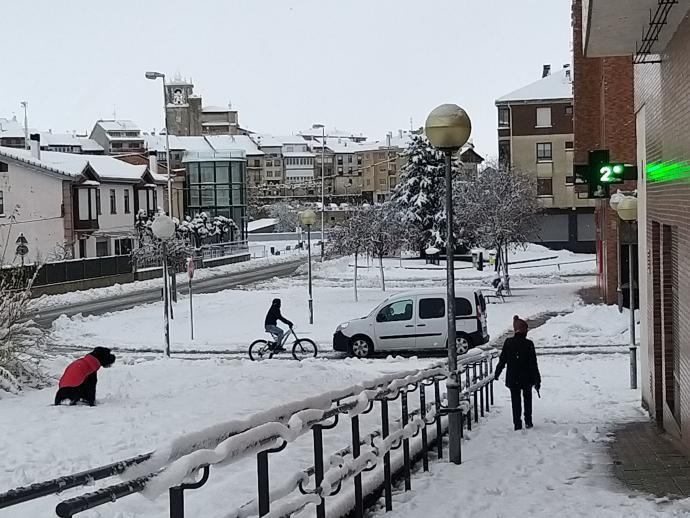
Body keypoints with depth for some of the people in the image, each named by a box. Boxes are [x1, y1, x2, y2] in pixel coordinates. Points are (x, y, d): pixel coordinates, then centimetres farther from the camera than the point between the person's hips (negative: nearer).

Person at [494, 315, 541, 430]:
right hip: (527, 378, -1)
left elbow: (502, 360, 1)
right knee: (527, 399, 20)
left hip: (512, 379, 1)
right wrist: (537, 380, -5)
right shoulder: (528, 344, -13)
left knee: (516, 401, 8)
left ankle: (517, 424, 5)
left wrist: (497, 373, 16)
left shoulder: (508, 343, -6)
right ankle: (528, 421, 22)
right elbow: (533, 364, -11)